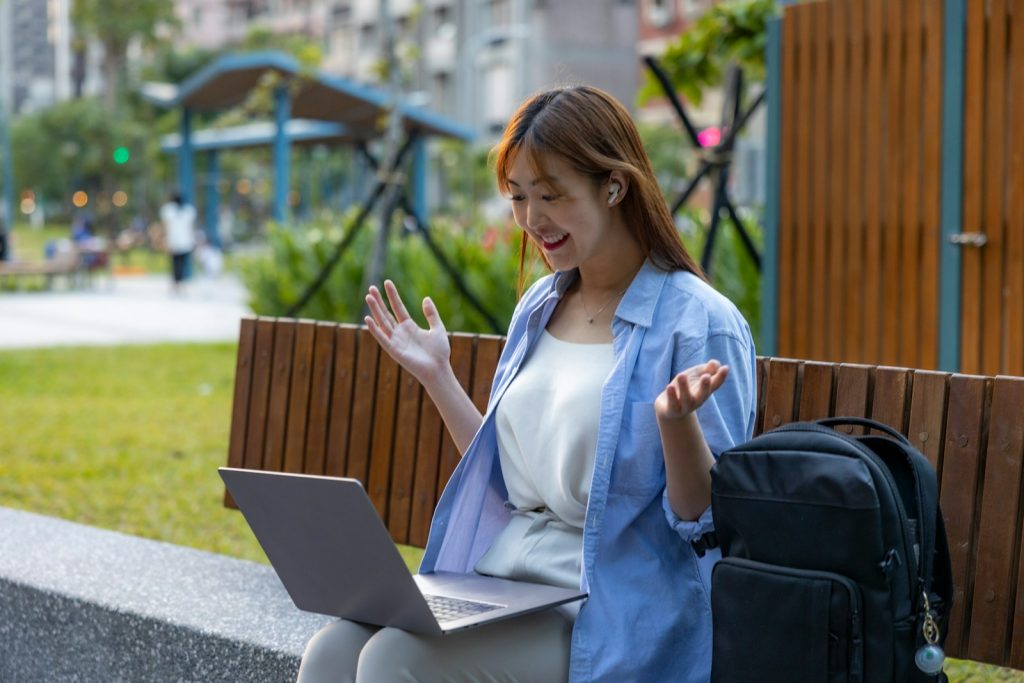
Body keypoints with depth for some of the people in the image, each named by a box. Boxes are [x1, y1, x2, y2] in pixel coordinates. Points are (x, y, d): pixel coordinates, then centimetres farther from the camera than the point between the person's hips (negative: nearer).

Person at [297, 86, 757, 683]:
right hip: (505, 577, 7)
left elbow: (709, 520, -9)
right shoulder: (538, 307, 14)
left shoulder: (699, 322, -8)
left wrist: (677, 422, -27)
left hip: (610, 609, -6)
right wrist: (436, 375, 14)